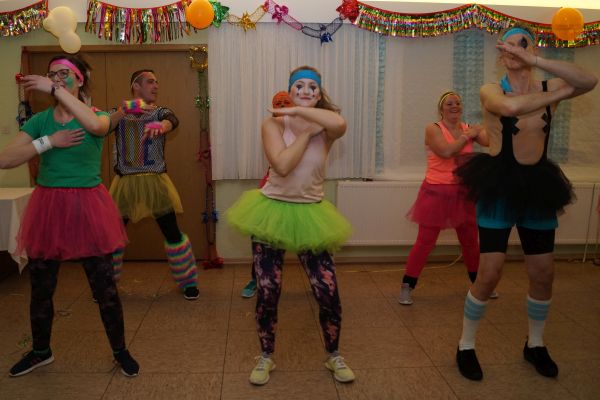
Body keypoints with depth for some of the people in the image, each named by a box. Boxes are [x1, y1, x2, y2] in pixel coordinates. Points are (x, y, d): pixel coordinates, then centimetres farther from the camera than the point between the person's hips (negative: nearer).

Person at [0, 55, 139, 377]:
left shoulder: (97, 116, -1)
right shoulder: (40, 120, 4)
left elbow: (94, 124, -29)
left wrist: (55, 89, -26)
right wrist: (49, 141, -14)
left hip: (87, 208, -3)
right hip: (47, 207, 3)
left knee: (105, 289, 3)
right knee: (40, 289, 15)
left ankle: (120, 351, 22)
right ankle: (41, 352, 37)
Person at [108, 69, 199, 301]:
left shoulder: (160, 112, 4)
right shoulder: (119, 113, 9)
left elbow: (172, 121, -20)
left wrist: (160, 126, -44)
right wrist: (125, 111, -28)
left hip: (155, 182, -1)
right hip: (125, 183, 1)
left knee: (172, 233, 0)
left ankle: (188, 282, 15)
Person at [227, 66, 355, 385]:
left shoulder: (325, 128, -2)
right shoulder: (273, 123, -5)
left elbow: (340, 124, -29)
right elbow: (283, 165, -22)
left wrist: (297, 111, -21)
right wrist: (307, 131, -14)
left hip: (310, 215, 1)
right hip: (272, 211, -1)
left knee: (328, 292, 2)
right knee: (268, 291, 5)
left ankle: (333, 356, 28)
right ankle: (266, 357, 30)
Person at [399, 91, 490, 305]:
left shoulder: (469, 128, 7)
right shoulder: (433, 129, -6)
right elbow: (446, 151, -23)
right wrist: (468, 136, -12)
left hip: (463, 193, 5)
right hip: (436, 192, -5)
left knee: (471, 241, 15)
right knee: (425, 242, -3)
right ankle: (406, 287, 7)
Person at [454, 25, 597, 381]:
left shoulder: (549, 88, 3)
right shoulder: (490, 91, -5)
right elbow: (512, 105, -29)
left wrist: (533, 60, -24)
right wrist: (559, 94, -14)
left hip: (538, 186, 4)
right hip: (499, 186, -4)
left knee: (544, 274, 10)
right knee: (490, 274, -6)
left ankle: (535, 345, 33)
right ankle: (466, 346, 14)